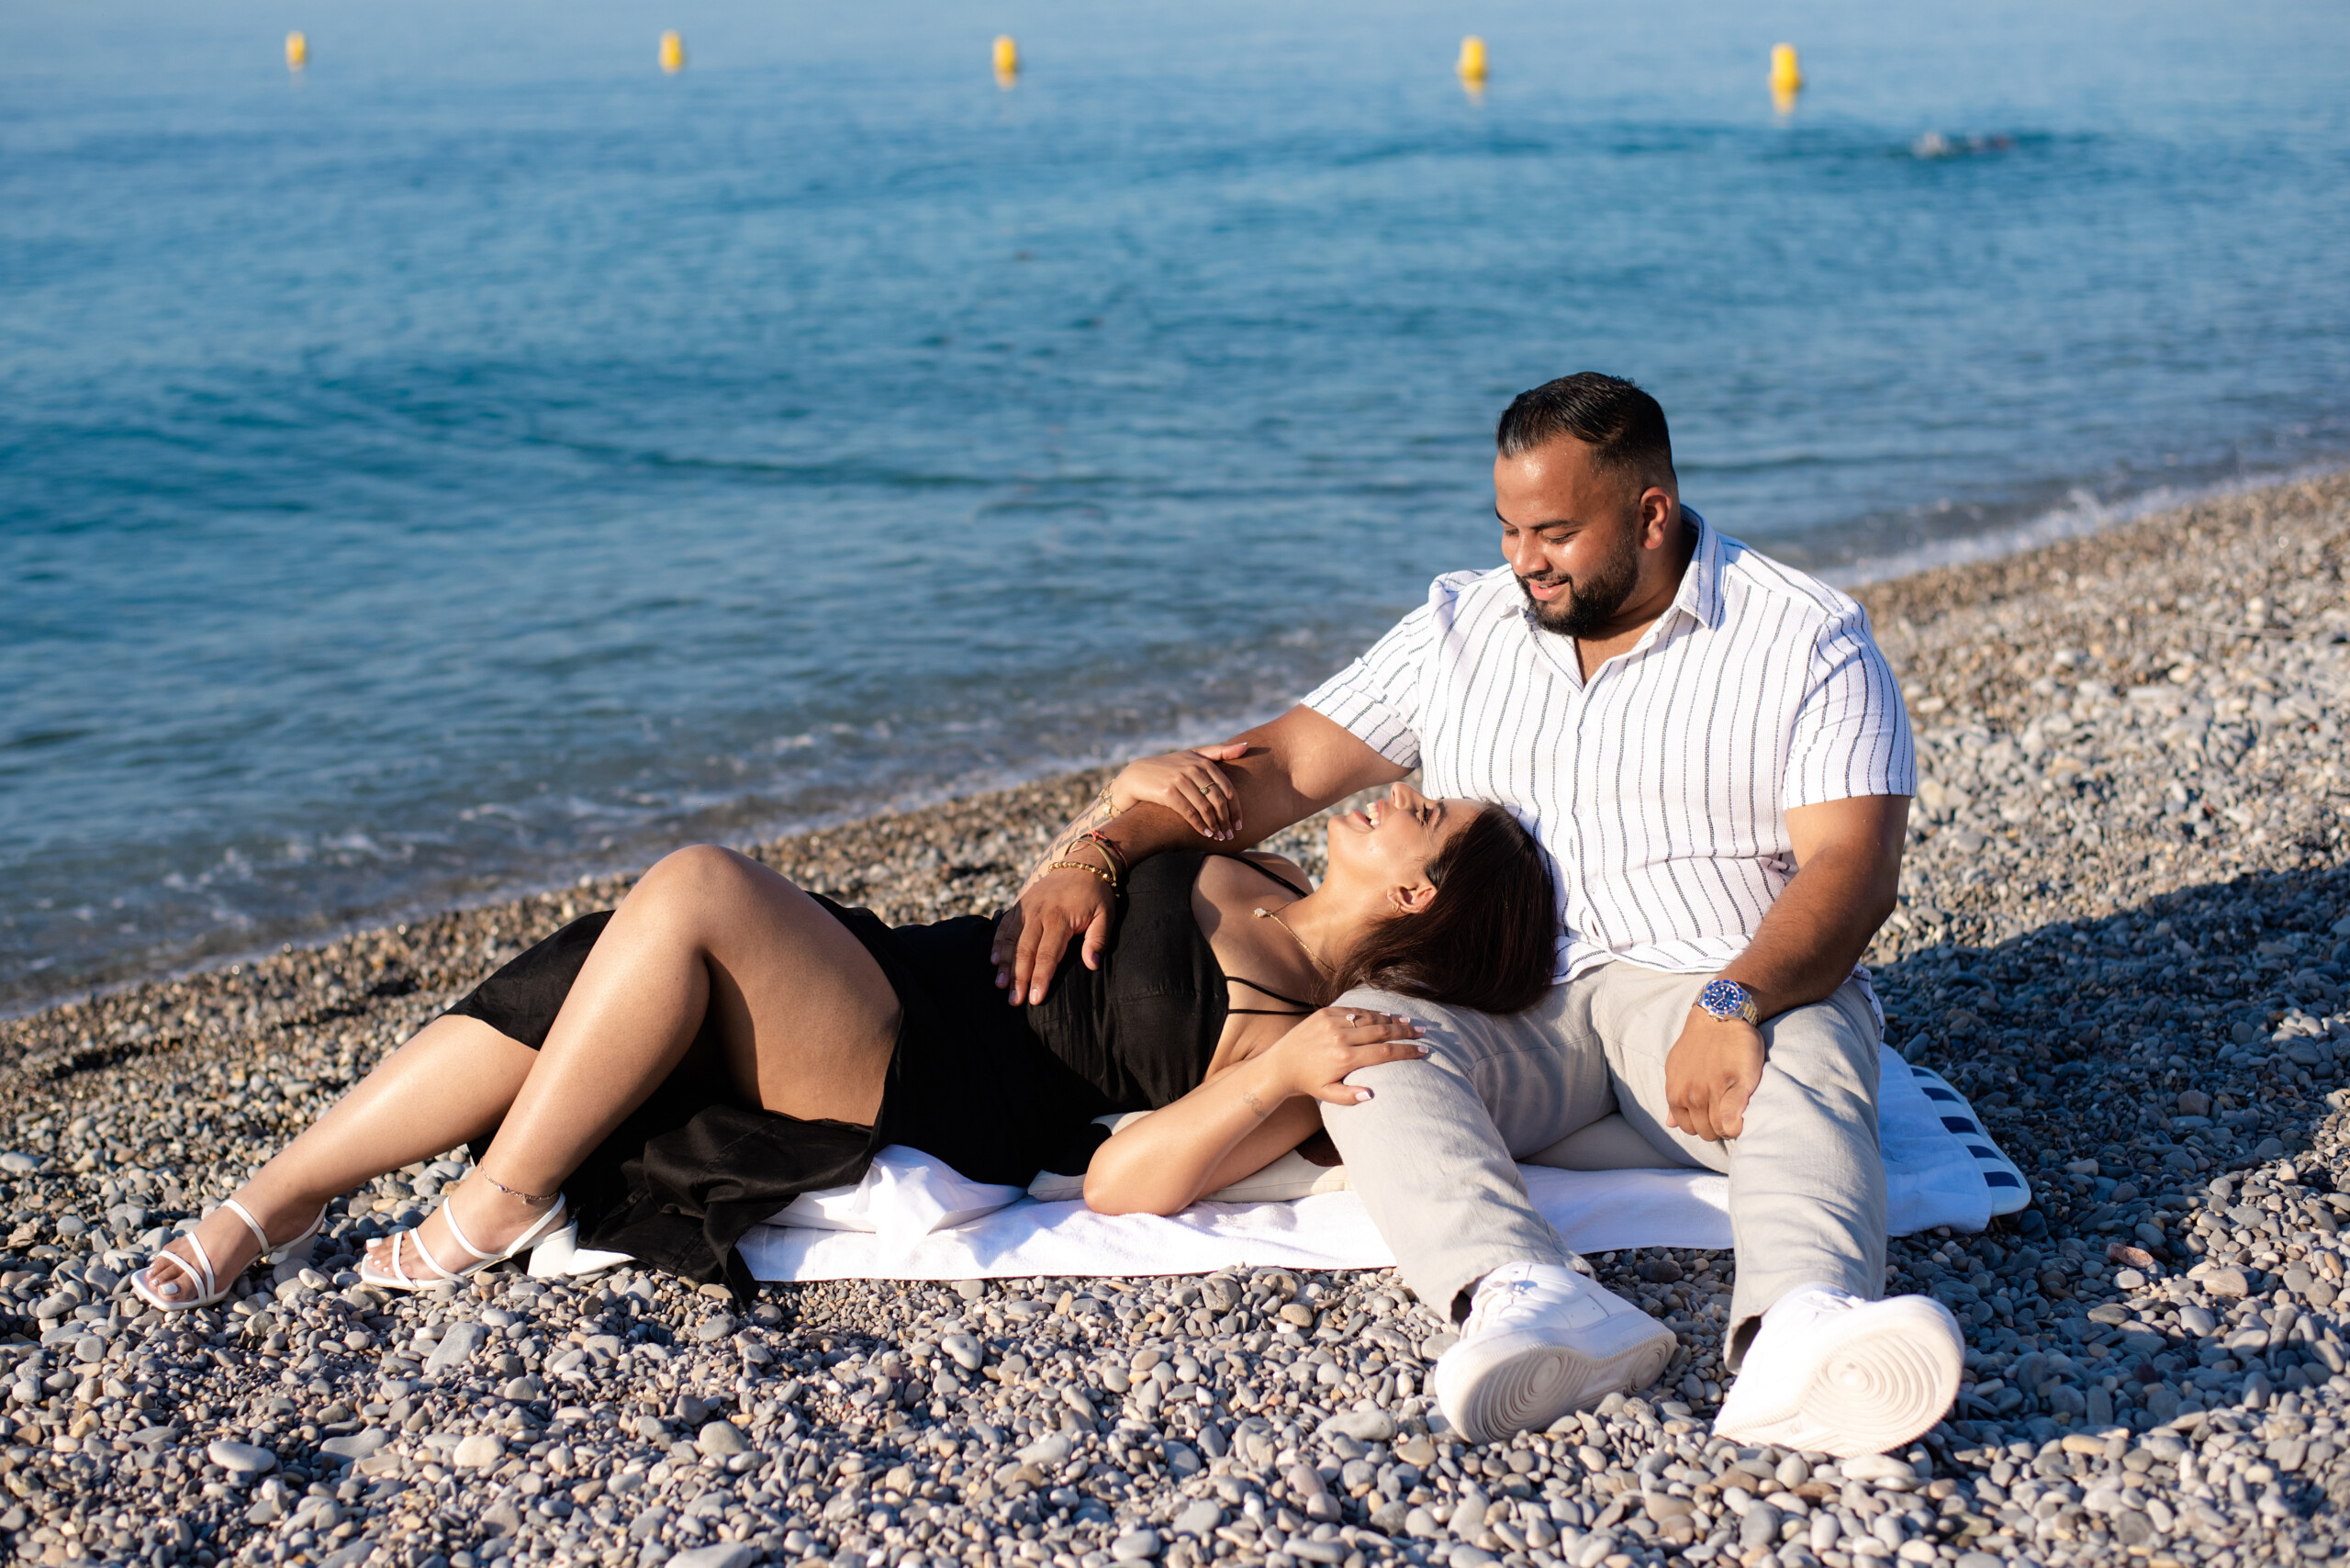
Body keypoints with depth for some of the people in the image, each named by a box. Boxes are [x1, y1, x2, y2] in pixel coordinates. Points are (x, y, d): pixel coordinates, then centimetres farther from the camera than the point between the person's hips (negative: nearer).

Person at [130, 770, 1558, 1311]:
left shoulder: (1297, 1034, -10)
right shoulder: (1250, 884, 14)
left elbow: (1127, 1181, -21)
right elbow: (1145, 783, 34)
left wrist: (1283, 1074, -32)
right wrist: (1100, 844, 16)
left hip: (923, 1109, -8)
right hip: (899, 970, 8)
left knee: (695, 890, -28)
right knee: (558, 1004, -8)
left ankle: (493, 1210, -12)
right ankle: (265, 1209, 1)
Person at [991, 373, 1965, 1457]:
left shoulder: (1807, 641, 2)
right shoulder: (1462, 629, 15)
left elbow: (1852, 867, -10)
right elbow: (1278, 769, 10)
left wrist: (1735, 1005, -30)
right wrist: (1097, 852, -6)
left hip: (1732, 990, -2)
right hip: (1507, 1006, 3)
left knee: (1805, 1069, -37)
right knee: (1366, 1040, -30)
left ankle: (1798, 1336, -66)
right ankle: (1527, 1303, -57)